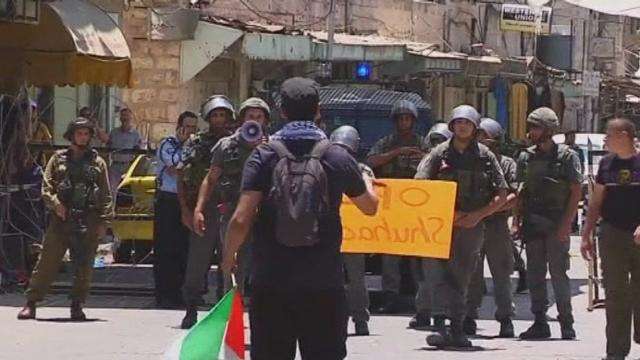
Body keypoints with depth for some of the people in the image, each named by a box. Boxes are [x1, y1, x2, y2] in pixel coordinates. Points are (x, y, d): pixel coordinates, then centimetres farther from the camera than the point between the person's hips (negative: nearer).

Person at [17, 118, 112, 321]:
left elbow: (105, 195, 6)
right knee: (47, 262, -1)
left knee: (84, 266, -1)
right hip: (61, 219, 0)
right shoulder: (58, 159, 11)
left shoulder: (97, 162, 11)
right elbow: (46, 187, 5)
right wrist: (55, 204, -13)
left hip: (88, 220, 1)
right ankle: (31, 303, 3)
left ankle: (77, 306, 9)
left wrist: (104, 220, -3)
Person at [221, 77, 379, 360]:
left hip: (270, 283, 0)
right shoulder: (337, 158, -1)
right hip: (323, 284, 0)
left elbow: (241, 219, -11)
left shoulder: (264, 156, -5)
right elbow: (370, 207, 13)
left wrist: (228, 257, 7)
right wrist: (366, 180, 35)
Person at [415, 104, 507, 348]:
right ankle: (439, 325, -17)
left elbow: (502, 195, 8)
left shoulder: (485, 157, 7)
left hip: (472, 225, 2)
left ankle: (456, 329, 11)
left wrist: (478, 215, -5)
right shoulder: (440, 154, 4)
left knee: (462, 278, 5)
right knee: (442, 273, -13)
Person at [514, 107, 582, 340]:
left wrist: (566, 224, -13)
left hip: (557, 225, -5)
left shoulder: (567, 156, -3)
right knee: (534, 275, 6)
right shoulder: (526, 157, 11)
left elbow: (576, 192, -5)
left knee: (558, 273, -6)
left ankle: (566, 323, 2)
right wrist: (516, 221, 6)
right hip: (532, 225, 5)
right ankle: (540, 323, 14)